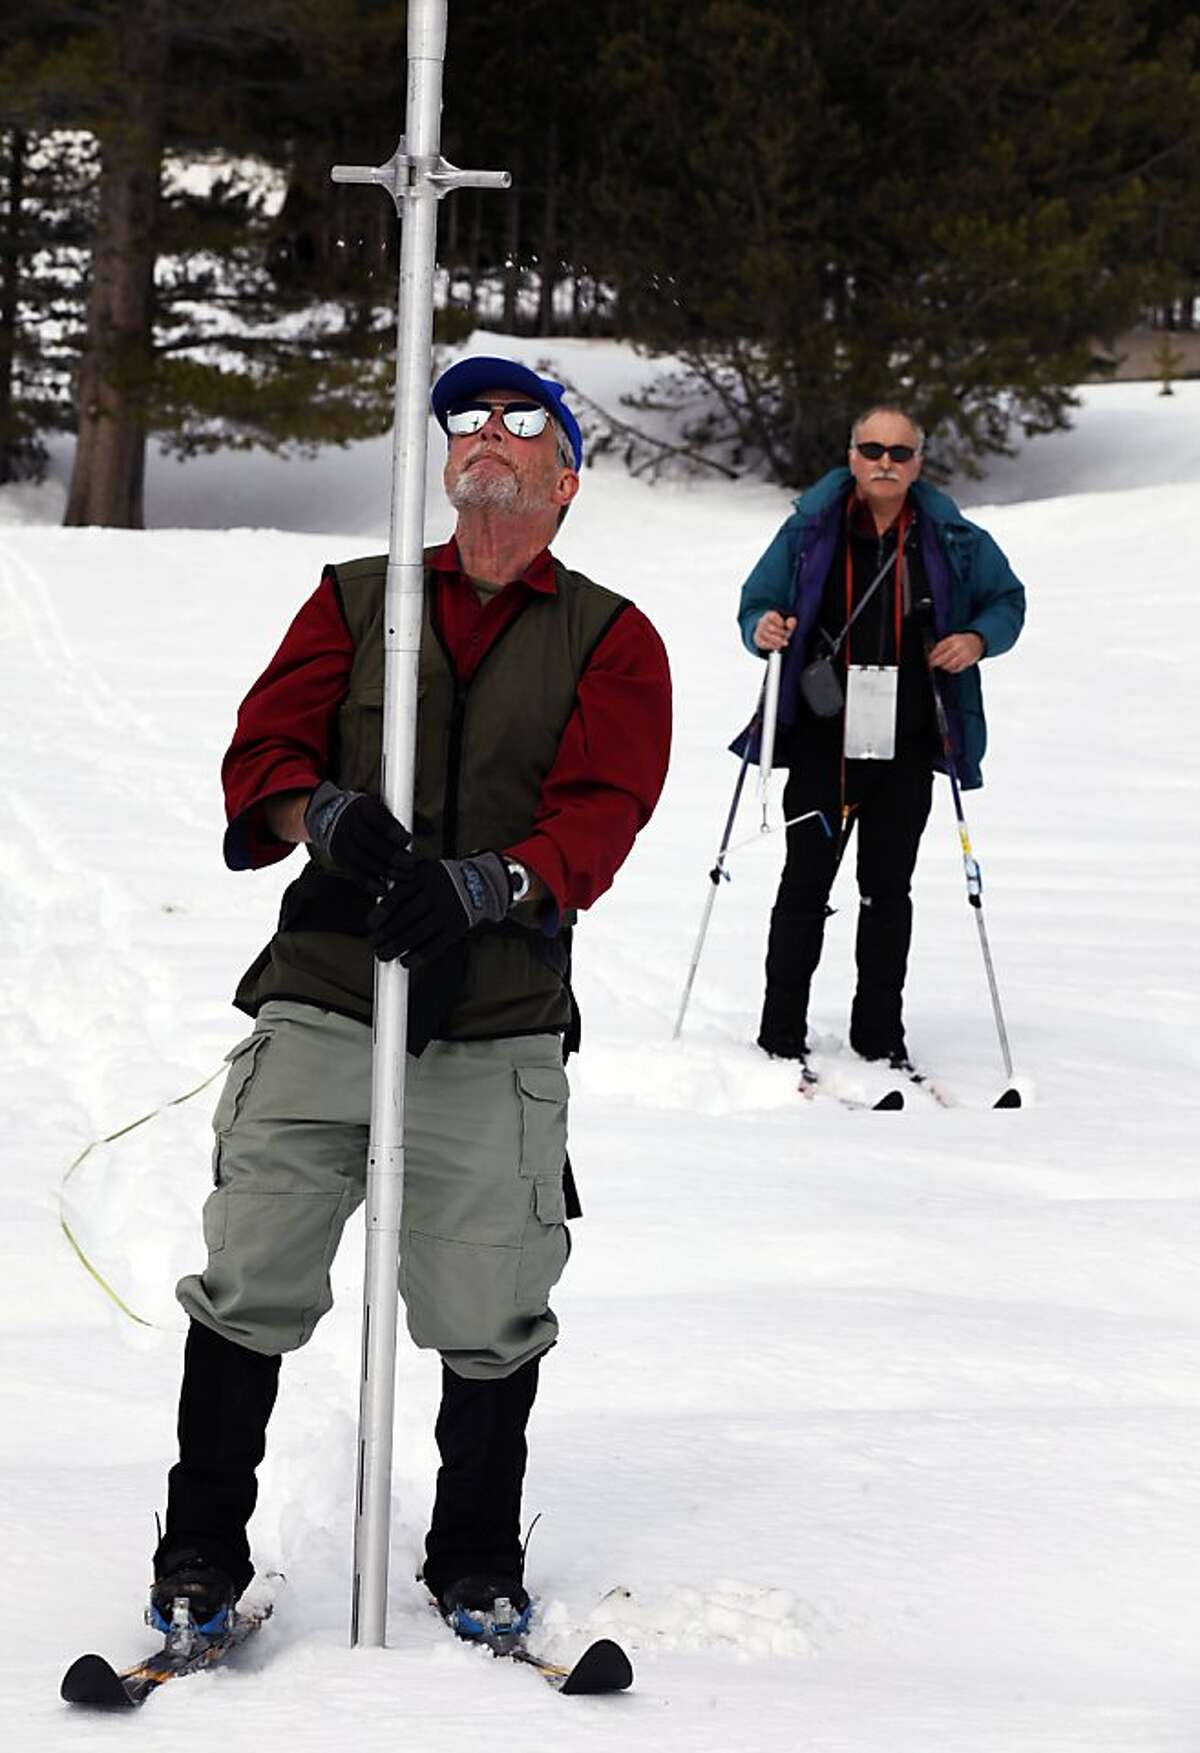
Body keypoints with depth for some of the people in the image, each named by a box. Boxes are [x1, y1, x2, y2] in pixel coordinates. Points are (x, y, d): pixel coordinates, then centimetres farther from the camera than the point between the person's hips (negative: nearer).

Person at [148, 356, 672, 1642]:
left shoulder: (611, 643, 11)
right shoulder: (357, 600, 15)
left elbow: (600, 816, -2)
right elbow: (261, 753, 6)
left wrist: (478, 886, -21)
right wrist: (332, 817, -16)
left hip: (498, 1028, -1)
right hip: (319, 1002, 1)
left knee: (488, 1317, -1)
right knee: (252, 1284, -5)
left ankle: (476, 1561, 21)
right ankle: (201, 1552, 12)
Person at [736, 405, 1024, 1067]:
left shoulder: (954, 540, 4)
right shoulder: (809, 529, 1)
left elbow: (1007, 599, 16)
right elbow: (756, 603, 10)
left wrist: (979, 638, -5)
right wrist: (762, 630, -13)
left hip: (907, 750, 1)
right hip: (822, 743, -1)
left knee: (888, 889, 9)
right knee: (805, 884, 1)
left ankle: (880, 1035, 17)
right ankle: (781, 1037, 7)